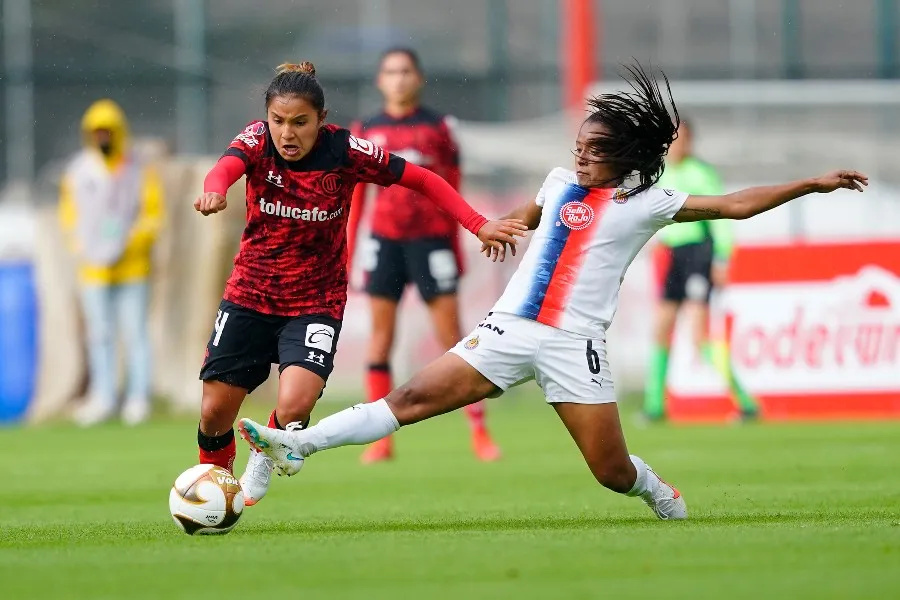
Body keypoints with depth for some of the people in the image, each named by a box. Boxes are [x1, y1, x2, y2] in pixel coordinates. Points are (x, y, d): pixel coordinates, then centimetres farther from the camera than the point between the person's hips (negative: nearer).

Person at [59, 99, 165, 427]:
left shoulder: (140, 171, -3)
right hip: (94, 269, 2)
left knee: (135, 333, -1)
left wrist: (128, 245, -13)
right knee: (100, 335, 6)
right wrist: (81, 248, -2)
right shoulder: (78, 172, 4)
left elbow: (153, 215, -1)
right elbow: (69, 215, 12)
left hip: (133, 267, -2)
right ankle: (103, 398, 14)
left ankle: (139, 397, 6)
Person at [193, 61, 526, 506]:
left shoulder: (344, 151, -15)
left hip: (316, 303, -2)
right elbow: (227, 166, -36)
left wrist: (478, 225, -15)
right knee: (214, 413, 1)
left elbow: (421, 180, -6)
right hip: (248, 298, 2)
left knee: (294, 408, -22)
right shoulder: (258, 140, -14)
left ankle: (264, 463, 11)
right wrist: (214, 190, -60)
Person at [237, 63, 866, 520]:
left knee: (614, 472, -5)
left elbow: (734, 205, -5)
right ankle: (299, 444, -12)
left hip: (574, 344, -4)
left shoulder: (644, 204, -2)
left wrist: (812, 184, -9)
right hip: (510, 329, 4)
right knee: (413, 397, -8)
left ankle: (665, 497, 28)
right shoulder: (561, 182, 13)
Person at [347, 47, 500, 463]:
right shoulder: (366, 133, 7)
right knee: (380, 332, -1)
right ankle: (381, 438, 2)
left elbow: (452, 194, 7)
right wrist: (347, 257, 7)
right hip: (385, 238, 2)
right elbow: (355, 199, 11)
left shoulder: (437, 128, 3)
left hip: (431, 237, -2)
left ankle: (479, 430, 0)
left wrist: (456, 250, 6)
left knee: (451, 332, -4)